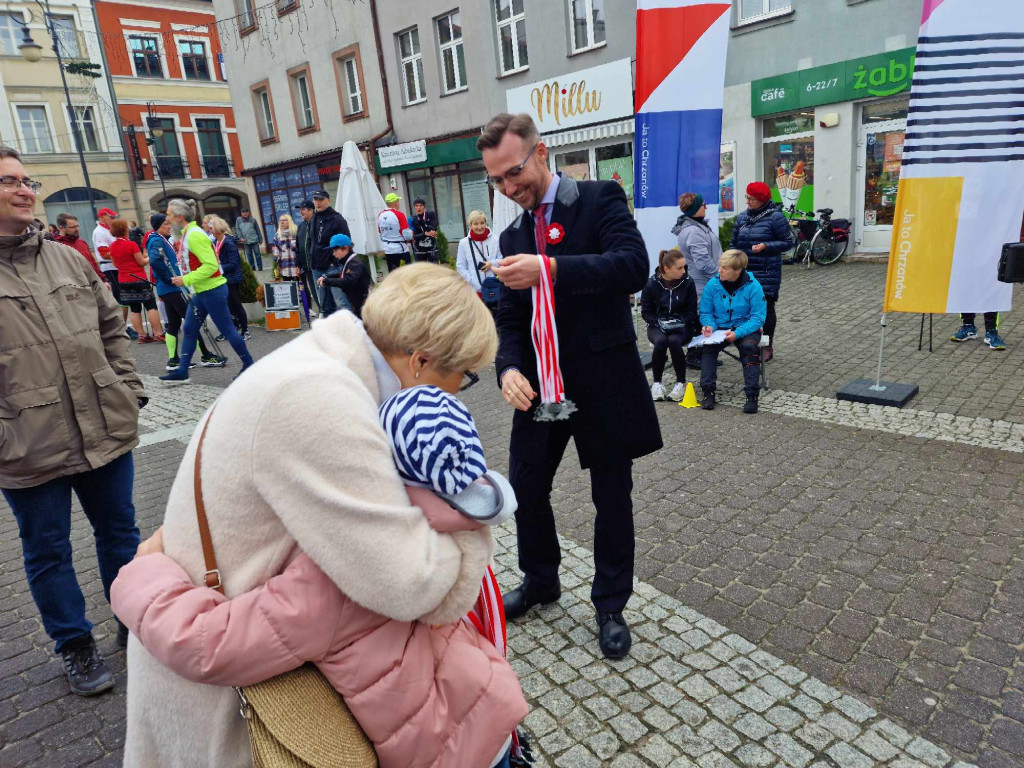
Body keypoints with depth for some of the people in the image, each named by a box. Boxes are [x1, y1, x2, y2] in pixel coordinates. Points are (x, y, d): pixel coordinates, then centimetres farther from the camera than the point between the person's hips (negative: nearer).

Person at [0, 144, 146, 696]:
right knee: (48, 551, 12)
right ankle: (75, 646, 31)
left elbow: (111, 326, 14)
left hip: (107, 431, 4)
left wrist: (129, 391, 5)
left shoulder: (67, 259, 9)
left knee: (119, 530, 17)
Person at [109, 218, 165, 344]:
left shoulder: (112, 246, 6)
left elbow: (115, 264, 17)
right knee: (151, 306, -1)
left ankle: (141, 335, 8)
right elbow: (142, 262, -9)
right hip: (138, 279, -6)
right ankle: (158, 333, -5)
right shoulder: (131, 244, -13)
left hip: (123, 281, 6)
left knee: (134, 309, 8)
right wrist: (149, 258, 9)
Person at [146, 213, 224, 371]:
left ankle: (173, 360, 12)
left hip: (165, 289, 10)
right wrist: (169, 279, -21)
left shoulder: (161, 240, 17)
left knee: (173, 324, 10)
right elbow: (154, 261, -28)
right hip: (172, 289, -10)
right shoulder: (157, 241, -13)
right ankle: (206, 356, -1)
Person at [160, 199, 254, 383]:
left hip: (213, 290, -10)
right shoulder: (186, 234, 12)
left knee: (227, 329, -1)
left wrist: (186, 280, -21)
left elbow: (210, 265, -24)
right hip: (201, 291, 10)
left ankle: (248, 364, 12)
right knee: (190, 330, 10)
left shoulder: (194, 235, -18)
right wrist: (185, 279, 14)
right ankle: (182, 371, 16)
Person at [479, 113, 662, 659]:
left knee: (612, 496, 9)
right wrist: (509, 367, -12)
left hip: (604, 378, -4)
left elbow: (634, 266, -23)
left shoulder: (600, 200, -5)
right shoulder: (513, 237, 10)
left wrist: (551, 268, -33)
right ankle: (540, 581, 37)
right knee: (525, 485, 10)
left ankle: (610, 604, 29)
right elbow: (510, 317, 8)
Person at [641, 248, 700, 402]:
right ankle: (657, 383, -14)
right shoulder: (651, 284, -7)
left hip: (682, 326, 0)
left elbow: (691, 311, 0)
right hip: (657, 326, 0)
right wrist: (659, 323, -16)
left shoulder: (688, 282, -5)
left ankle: (681, 383, -14)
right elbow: (646, 312, -1)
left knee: (674, 341, -33)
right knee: (661, 341, -33)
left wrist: (680, 322, -17)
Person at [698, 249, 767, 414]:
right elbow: (705, 312, 5)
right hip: (720, 327, 2)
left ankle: (752, 395, -26)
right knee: (707, 346, -26)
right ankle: (708, 391, -21)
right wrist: (709, 325, -18)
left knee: (749, 346, -32)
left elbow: (758, 318, -14)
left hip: (745, 328, -2)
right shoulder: (713, 284, -5)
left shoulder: (753, 286, -13)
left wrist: (737, 333, -28)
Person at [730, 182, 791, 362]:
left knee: (766, 308, 3)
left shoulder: (775, 217, -8)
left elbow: (787, 242, -6)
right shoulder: (742, 217, 9)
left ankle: (767, 346, 16)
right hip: (745, 271, 5)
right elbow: (734, 243, 16)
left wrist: (765, 246, -19)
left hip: (767, 273, -5)